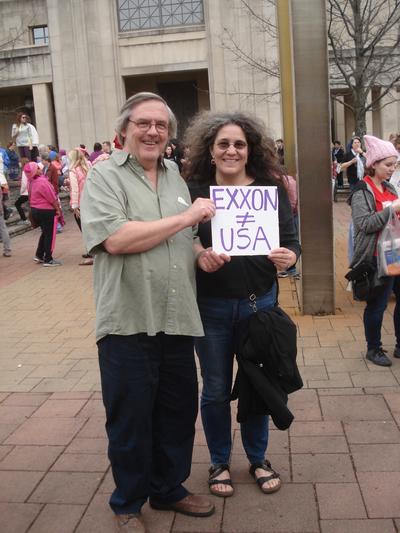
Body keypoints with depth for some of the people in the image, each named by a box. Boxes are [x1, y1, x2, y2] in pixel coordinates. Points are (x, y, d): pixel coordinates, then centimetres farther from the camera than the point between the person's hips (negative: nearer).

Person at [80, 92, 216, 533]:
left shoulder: (175, 177, 15)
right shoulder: (104, 176, -6)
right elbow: (116, 239, -22)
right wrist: (187, 217, -15)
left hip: (177, 319, 6)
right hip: (129, 323, -6)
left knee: (178, 411, 17)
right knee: (130, 418, 9)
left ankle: (168, 489, 38)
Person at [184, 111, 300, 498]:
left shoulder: (271, 190, -2)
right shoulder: (194, 191, -5)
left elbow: (291, 242, 0)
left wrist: (288, 257, -22)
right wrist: (199, 255, -25)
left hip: (259, 303, 1)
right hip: (210, 306, -1)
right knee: (215, 390, 11)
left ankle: (258, 459, 37)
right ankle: (219, 462, 33)